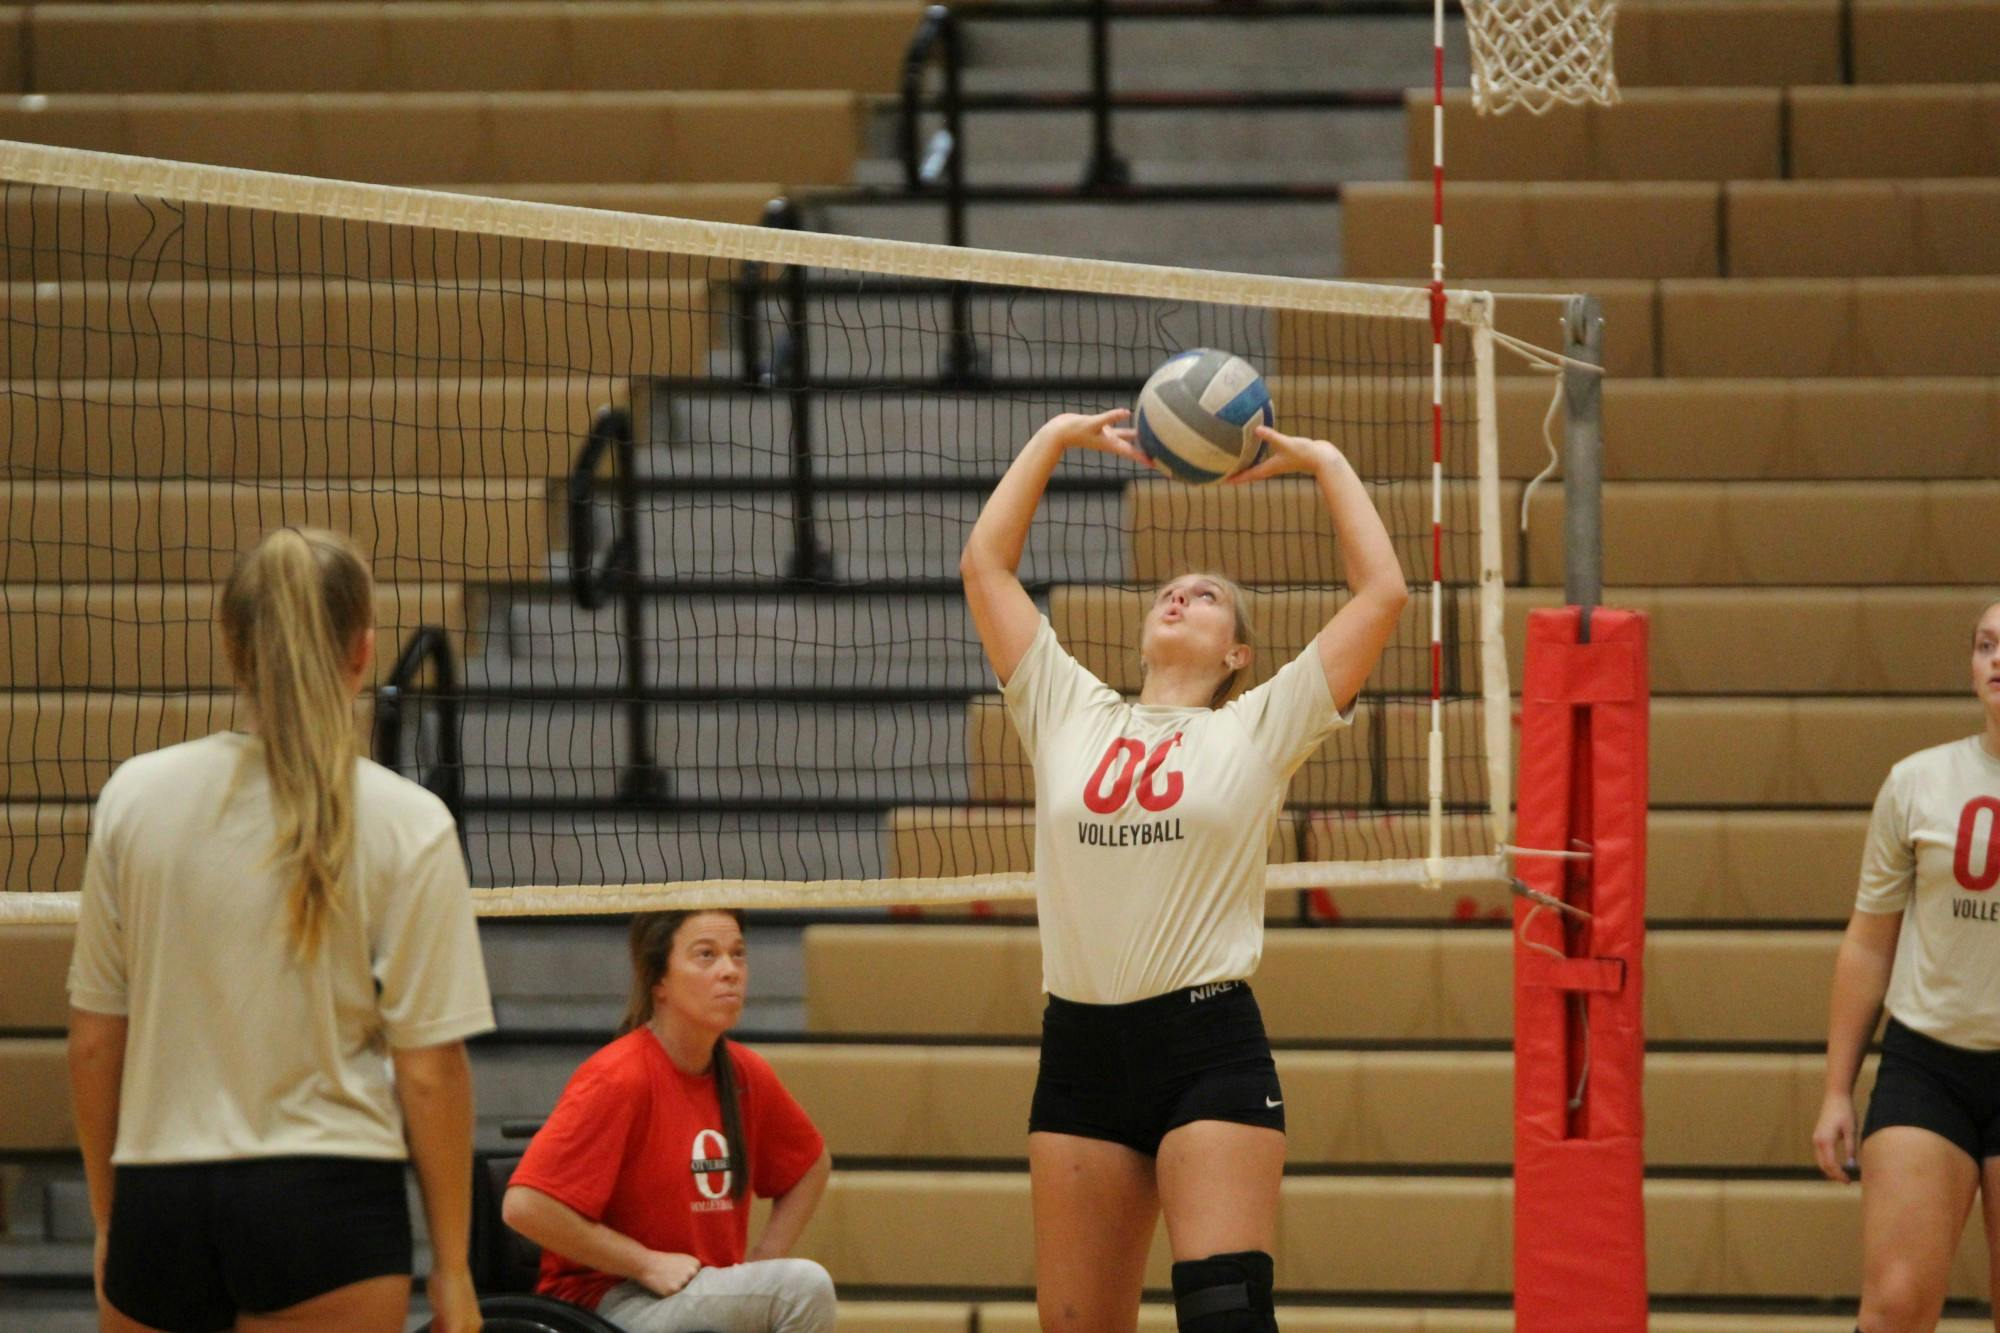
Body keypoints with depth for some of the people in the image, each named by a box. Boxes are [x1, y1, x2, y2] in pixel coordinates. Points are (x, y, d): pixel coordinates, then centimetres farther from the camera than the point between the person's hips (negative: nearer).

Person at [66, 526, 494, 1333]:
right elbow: (429, 1069, -7)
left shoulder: (134, 797, 2)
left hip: (159, 1203, 3)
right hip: (329, 1204, -3)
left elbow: (92, 1041, 6)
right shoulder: (406, 824, -6)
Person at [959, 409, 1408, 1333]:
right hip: (1081, 1050, 3)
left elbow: (1383, 591, 3)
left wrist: (1322, 462, 11)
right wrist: (1056, 439, 20)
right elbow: (985, 565, 17)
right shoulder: (1068, 716, 14)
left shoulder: (1258, 731, 7)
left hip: (1211, 1048, -3)